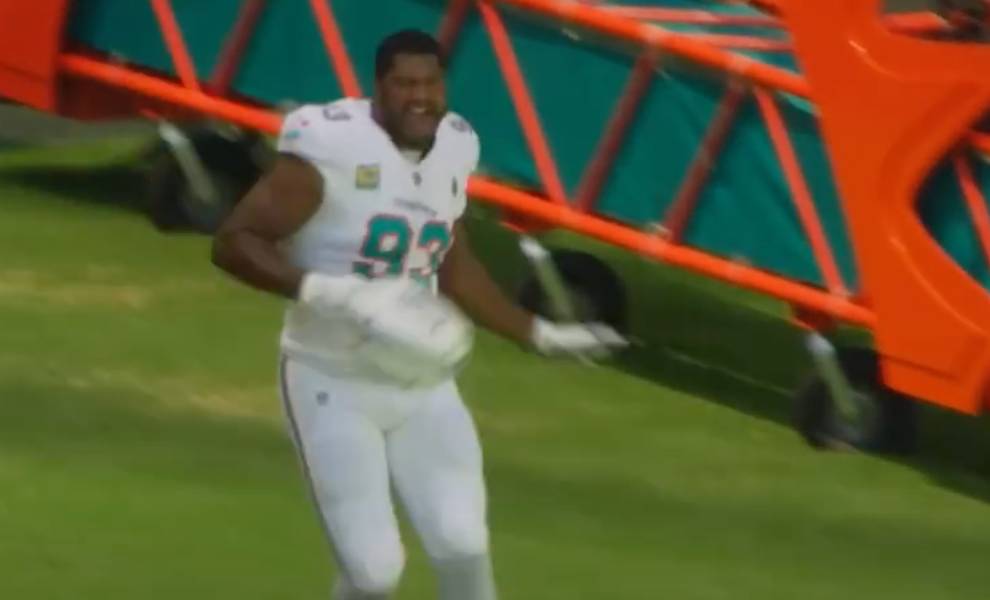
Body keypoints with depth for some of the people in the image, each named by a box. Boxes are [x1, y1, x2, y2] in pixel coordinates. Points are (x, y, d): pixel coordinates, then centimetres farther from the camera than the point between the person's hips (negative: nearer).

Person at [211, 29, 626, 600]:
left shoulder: (452, 149, 2)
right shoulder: (332, 146, -19)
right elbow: (234, 242, -19)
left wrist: (537, 333, 18)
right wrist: (317, 289, -32)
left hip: (422, 382, 6)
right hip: (335, 385, -6)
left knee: (462, 547, -2)